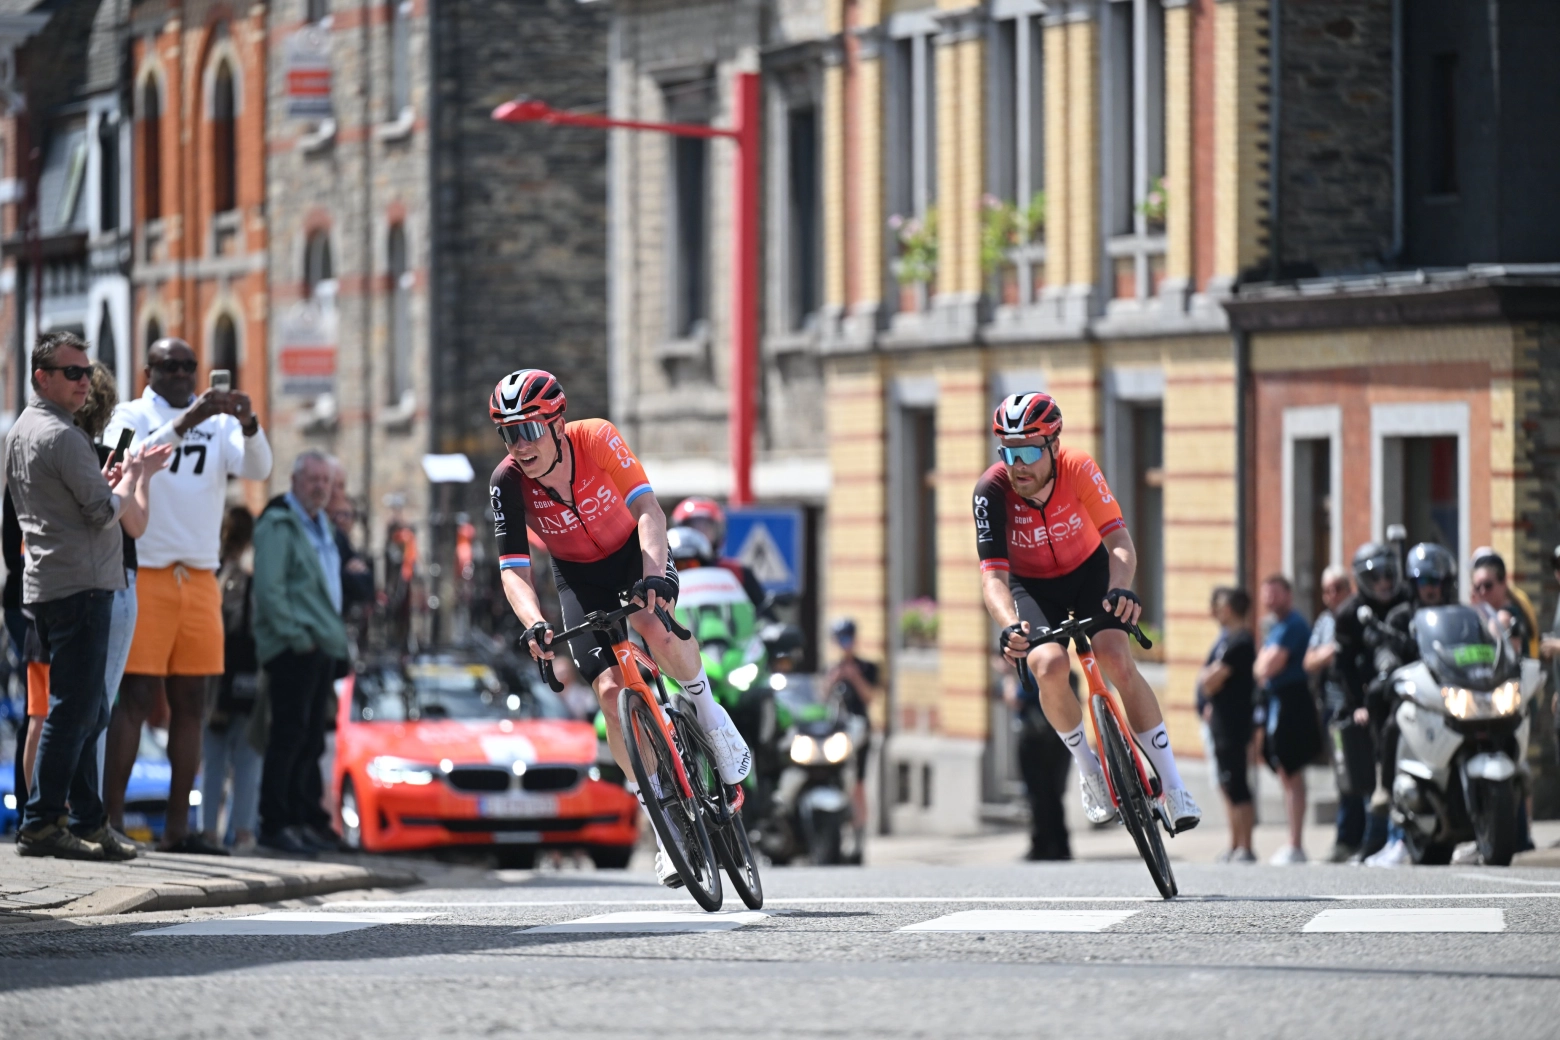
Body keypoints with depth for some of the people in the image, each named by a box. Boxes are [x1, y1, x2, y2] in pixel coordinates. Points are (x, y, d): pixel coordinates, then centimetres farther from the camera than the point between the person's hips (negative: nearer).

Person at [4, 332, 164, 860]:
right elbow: (105, 512, -14)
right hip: (80, 586, -10)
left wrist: (106, 481, 17)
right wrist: (134, 475, 2)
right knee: (74, 710, -10)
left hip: (45, 582, 10)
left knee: (87, 712, 13)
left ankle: (88, 822, 13)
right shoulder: (62, 436, -14)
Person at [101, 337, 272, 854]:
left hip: (199, 578, 4)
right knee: (135, 698, -8)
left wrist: (247, 423, -25)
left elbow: (258, 467, -5)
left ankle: (178, 828, 6)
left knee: (191, 703, 3)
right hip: (144, 574, -4)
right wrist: (187, 421, -30)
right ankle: (111, 821, -9)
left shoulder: (218, 423, 11)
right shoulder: (131, 417, 2)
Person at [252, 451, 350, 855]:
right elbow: (269, 588, -17)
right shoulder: (279, 525, -9)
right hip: (292, 649, -9)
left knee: (311, 738, 10)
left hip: (321, 645, 9)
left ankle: (303, 819, 14)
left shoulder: (321, 526, 21)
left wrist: (336, 636, 17)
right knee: (289, 734, -11)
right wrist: (295, 636, -20)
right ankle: (275, 823, -10)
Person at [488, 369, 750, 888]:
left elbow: (647, 508, -35)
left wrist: (656, 573, -53)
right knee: (611, 690, -15)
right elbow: (513, 569, -27)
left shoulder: (597, 439, -29)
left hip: (634, 551, -2)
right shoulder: (508, 482, -24)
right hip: (579, 576, 2)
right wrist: (534, 624, -47)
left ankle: (707, 711, -7)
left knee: (656, 626, -36)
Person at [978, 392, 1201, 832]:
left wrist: (1121, 587, -54)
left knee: (1117, 660, -23)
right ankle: (1089, 770, -2)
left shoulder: (1079, 470, -28)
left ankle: (1173, 786, -11)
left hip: (1088, 570, 0)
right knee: (1050, 666, -28)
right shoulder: (992, 490, -29)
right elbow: (993, 575, -34)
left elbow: (1119, 541, -32)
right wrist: (1010, 625, -54)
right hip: (1032, 585, 0)